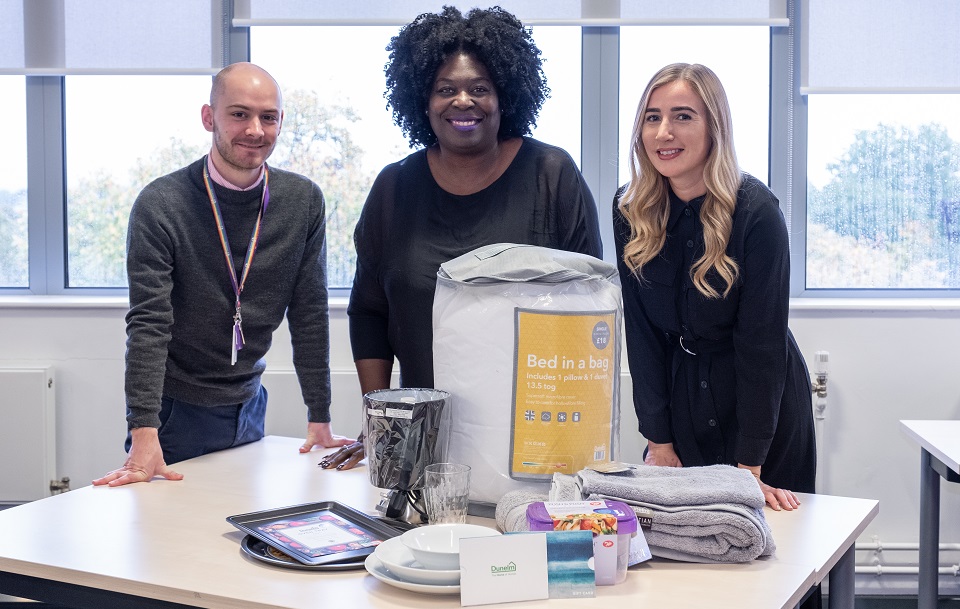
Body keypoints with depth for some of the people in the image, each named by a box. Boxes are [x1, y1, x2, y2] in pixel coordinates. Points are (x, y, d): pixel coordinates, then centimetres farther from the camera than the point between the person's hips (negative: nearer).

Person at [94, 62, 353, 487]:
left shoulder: (303, 201, -4)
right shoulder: (160, 205, -15)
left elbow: (310, 316, -1)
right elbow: (148, 324, -19)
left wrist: (320, 419, -2)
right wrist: (144, 438, -26)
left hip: (248, 405, 4)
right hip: (174, 409, -3)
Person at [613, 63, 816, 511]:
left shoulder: (755, 210, -20)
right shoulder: (630, 208, -8)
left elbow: (761, 340, -20)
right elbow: (640, 331, -7)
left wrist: (749, 465, -21)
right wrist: (659, 443, -9)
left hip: (763, 402, -3)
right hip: (678, 396, 3)